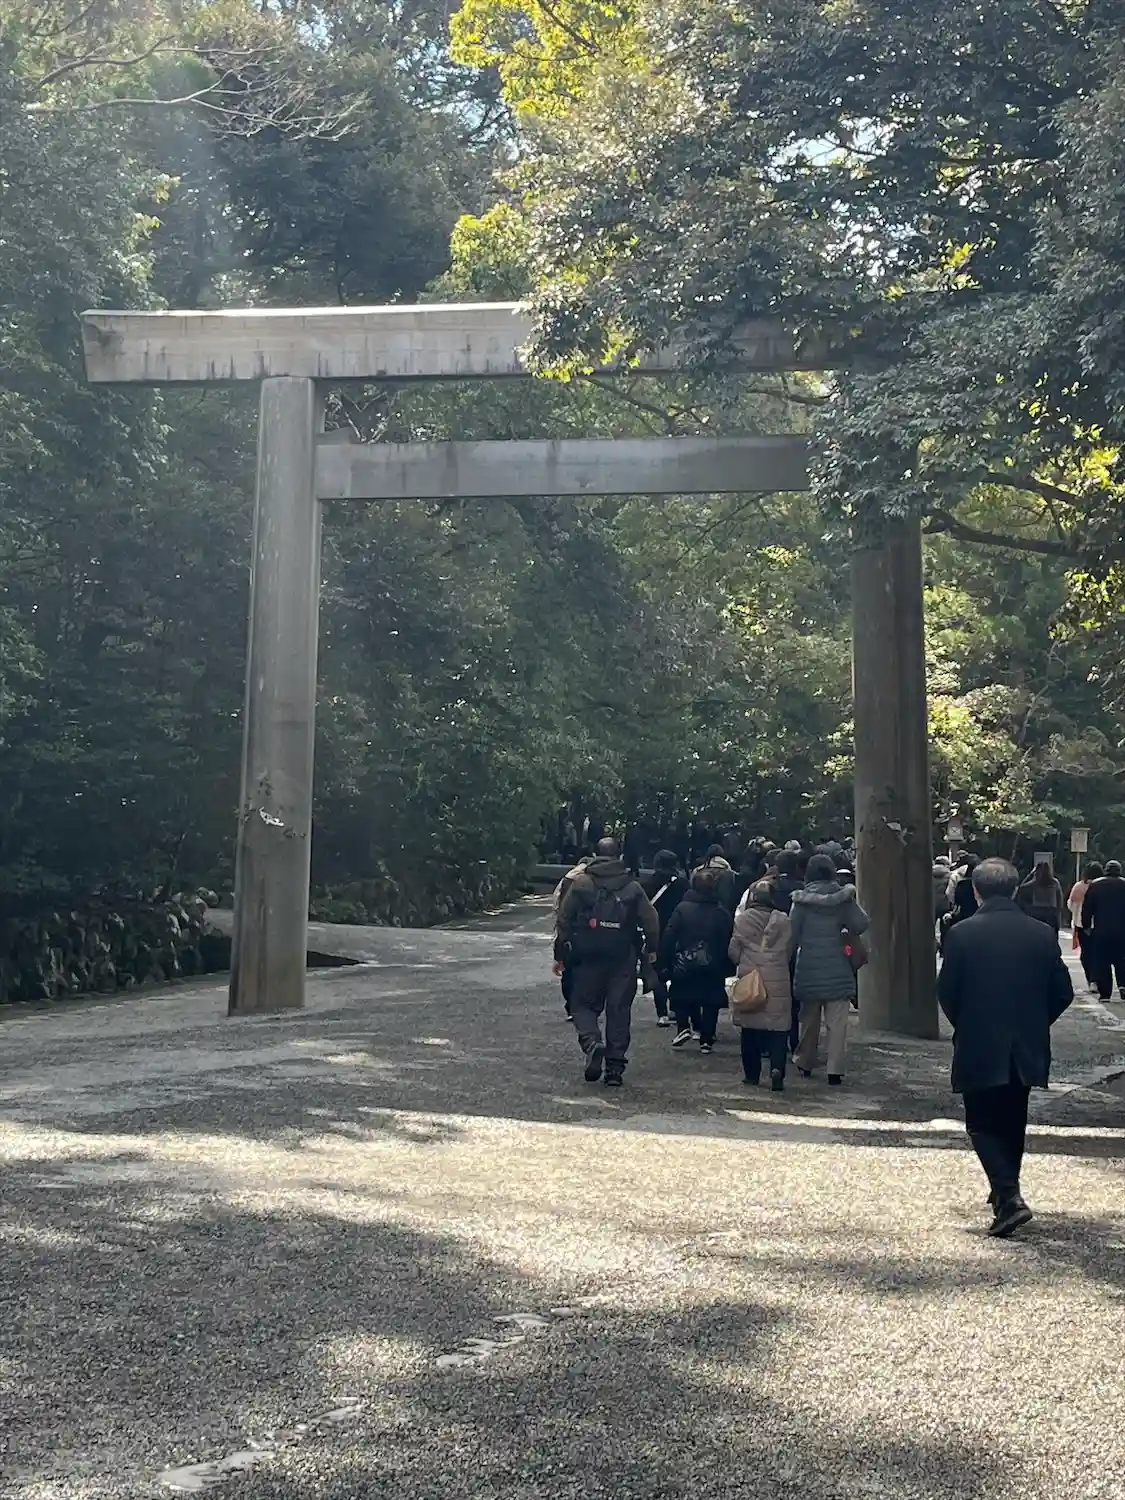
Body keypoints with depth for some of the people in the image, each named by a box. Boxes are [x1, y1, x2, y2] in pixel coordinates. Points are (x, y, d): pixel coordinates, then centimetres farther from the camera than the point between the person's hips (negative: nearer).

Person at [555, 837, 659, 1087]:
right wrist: (651, 949, 17)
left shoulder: (580, 883, 0)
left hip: (589, 957, -1)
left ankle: (592, 1042, -16)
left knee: (583, 1003, 12)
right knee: (619, 1010, 8)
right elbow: (651, 921, 2)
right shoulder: (632, 887, 4)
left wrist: (560, 955, 5)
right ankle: (615, 1068, 7)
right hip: (623, 960, 1)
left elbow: (564, 921, -1)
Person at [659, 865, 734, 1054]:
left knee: (680, 998, 18)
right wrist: (726, 967, 7)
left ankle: (683, 1026, -2)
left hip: (684, 966, -1)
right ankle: (706, 1040, 10)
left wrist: (665, 963, -3)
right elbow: (728, 943, -3)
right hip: (713, 968, 1)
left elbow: (669, 937, -10)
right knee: (710, 1003, 12)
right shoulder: (723, 914, -6)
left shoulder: (682, 908, -9)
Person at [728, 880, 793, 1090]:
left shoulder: (742, 919, -4)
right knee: (778, 1026, 1)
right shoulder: (783, 921, -2)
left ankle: (751, 1074, 15)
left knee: (750, 1029, 10)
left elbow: (733, 951, 1)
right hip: (777, 981, 0)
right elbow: (789, 951, 4)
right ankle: (777, 1068, -16)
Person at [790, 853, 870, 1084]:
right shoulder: (843, 897, -3)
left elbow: (793, 932, -5)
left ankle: (805, 1063, 25)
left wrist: (793, 952, 10)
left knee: (809, 1019, 14)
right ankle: (835, 1069, -2)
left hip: (809, 966, 1)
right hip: (838, 967, 0)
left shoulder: (802, 899, -5)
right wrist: (844, 934, 10)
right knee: (837, 1021, 1)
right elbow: (862, 924, -7)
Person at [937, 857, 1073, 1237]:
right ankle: (1005, 1190, 35)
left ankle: (1009, 1197, -12)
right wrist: (1035, 1024, 15)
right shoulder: (1042, 934, -3)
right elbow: (1063, 992, 0)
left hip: (978, 1048, -4)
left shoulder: (962, 934, -12)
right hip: (1027, 1048, 4)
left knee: (983, 1125, 5)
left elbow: (946, 992, -8)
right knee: (1011, 1122, 21)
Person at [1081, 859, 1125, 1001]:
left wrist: (1086, 926, 9)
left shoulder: (1095, 885, 0)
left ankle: (1105, 992, 0)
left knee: (1101, 963, 3)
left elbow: (1087, 908, 0)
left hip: (1100, 931, -1)